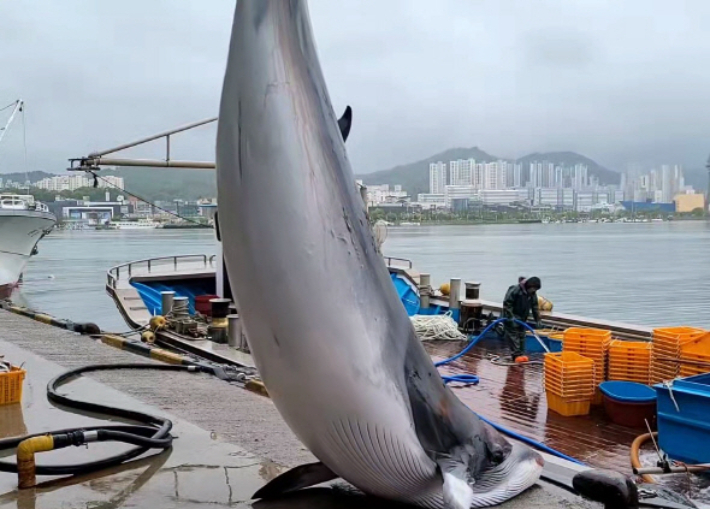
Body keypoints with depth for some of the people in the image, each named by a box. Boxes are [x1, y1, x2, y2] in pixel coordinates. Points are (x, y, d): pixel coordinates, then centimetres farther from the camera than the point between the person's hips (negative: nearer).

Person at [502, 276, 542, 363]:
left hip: (522, 319, 7)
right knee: (513, 335, -9)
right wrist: (511, 316, -26)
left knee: (522, 335, 9)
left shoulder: (533, 294, -1)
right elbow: (507, 303, -23)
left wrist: (537, 320, 5)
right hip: (511, 318, -7)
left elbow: (535, 307, 9)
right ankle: (516, 354, -10)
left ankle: (521, 353, 14)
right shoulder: (515, 290, -24)